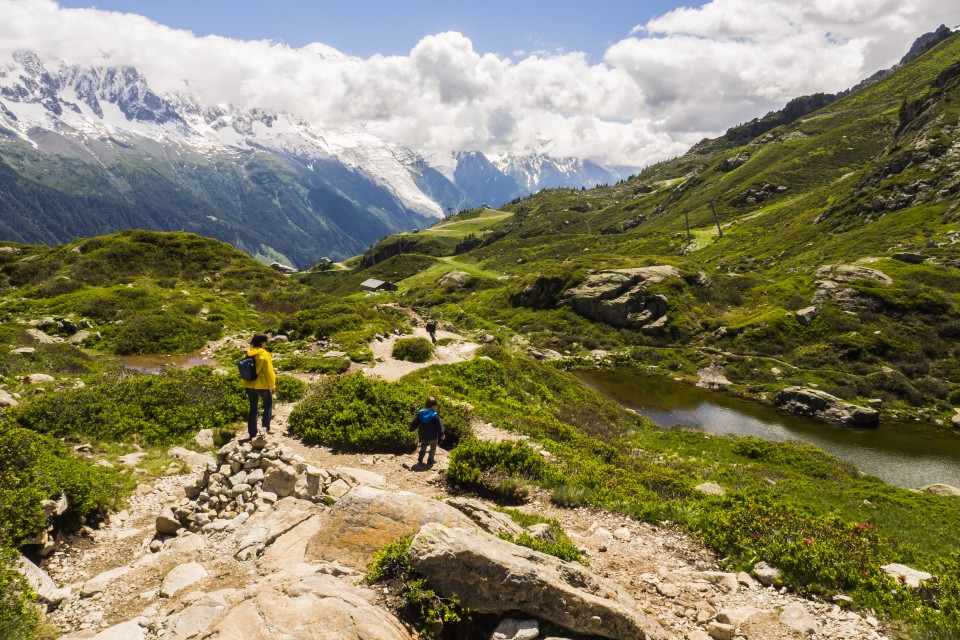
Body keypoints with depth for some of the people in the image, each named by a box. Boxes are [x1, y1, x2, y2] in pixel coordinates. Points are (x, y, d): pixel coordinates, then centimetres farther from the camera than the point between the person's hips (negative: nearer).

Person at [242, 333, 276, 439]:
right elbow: (269, 372, -14)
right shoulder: (264, 354, -16)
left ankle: (252, 433, 16)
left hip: (249, 385, 5)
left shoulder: (248, 354, 3)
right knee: (268, 404, 16)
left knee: (253, 408, 14)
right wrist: (272, 385, -3)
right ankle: (266, 427, 2)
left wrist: (245, 384, 19)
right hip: (262, 385, -5)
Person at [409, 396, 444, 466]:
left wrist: (411, 429, 17)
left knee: (423, 447, 28)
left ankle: (420, 461, 23)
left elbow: (414, 423, 0)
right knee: (433, 448, 19)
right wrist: (441, 434, -3)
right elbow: (439, 426, -15)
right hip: (432, 437, -4)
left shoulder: (420, 413, -8)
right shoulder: (435, 415, -19)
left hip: (422, 436, 4)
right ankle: (430, 462, 15)